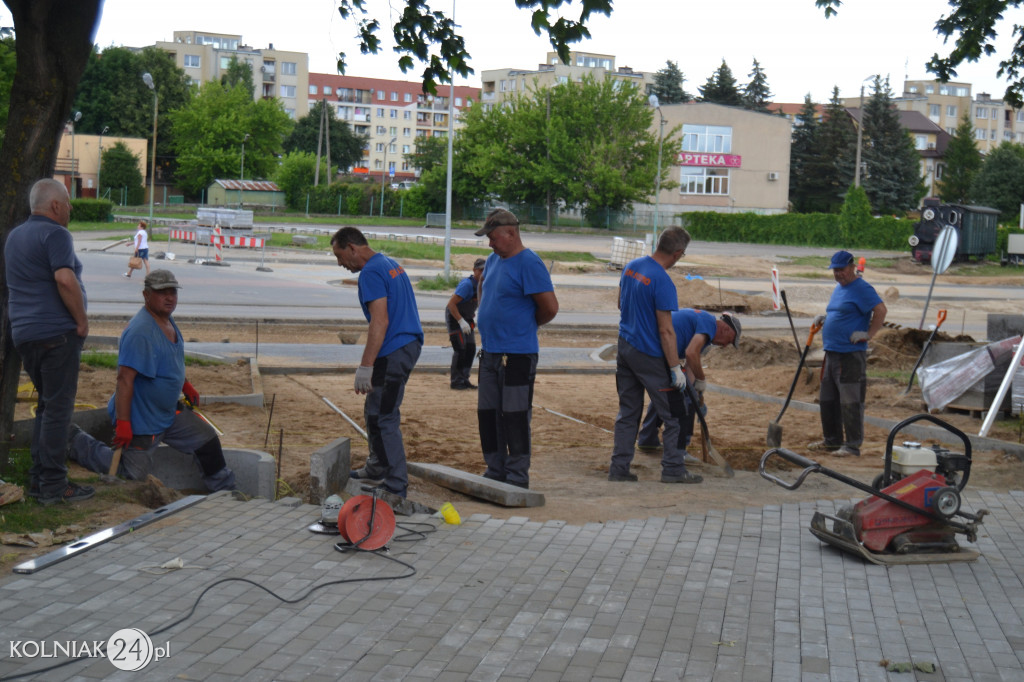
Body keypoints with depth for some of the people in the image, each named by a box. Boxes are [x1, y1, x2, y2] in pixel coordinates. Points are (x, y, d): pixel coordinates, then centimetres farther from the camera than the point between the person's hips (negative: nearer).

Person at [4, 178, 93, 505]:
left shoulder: (15, 235, 18)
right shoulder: (55, 234, -11)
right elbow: (65, 279, -24)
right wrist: (82, 321, -13)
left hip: (24, 332, 9)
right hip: (56, 331, -9)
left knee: (47, 405, 17)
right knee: (58, 408, -4)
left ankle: (38, 479, 19)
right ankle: (53, 485, -2)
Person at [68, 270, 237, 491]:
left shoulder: (168, 321, 5)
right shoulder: (140, 332, -27)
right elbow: (125, 378, -30)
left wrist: (185, 385, 24)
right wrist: (122, 423, -32)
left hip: (169, 412, 9)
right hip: (141, 419, -9)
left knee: (207, 440, 11)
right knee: (134, 474, -1)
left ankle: (224, 489, 28)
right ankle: (77, 442, 15)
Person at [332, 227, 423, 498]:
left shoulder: (371, 273, -14)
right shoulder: (391, 265, 17)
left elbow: (380, 321, -23)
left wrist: (366, 366, -24)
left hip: (393, 352, -11)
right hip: (410, 344, 11)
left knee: (382, 418, -7)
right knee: (374, 409, 22)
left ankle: (396, 487, -5)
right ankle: (377, 466, 33)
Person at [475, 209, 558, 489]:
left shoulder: (529, 263, -14)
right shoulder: (493, 261, 13)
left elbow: (550, 307, -17)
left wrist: (526, 324, 1)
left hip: (517, 354, -9)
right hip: (490, 352, 9)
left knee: (515, 416, -2)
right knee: (487, 414, 13)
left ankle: (518, 476, 6)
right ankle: (495, 471, 23)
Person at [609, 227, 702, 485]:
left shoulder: (631, 267, 4)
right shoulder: (663, 283, -21)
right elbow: (666, 331, -21)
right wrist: (676, 368, -16)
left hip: (624, 346, 8)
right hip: (649, 355, -8)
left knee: (628, 412, 14)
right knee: (674, 413, 5)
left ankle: (619, 468, 14)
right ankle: (673, 469, 7)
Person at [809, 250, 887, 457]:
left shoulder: (861, 289, -11)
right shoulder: (838, 288, 18)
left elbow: (881, 310, -19)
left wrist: (868, 334, -19)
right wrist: (824, 317, 13)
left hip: (851, 354, -10)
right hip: (832, 352, 10)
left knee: (850, 401, -7)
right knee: (827, 400, 15)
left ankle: (853, 445, -3)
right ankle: (832, 440, 26)